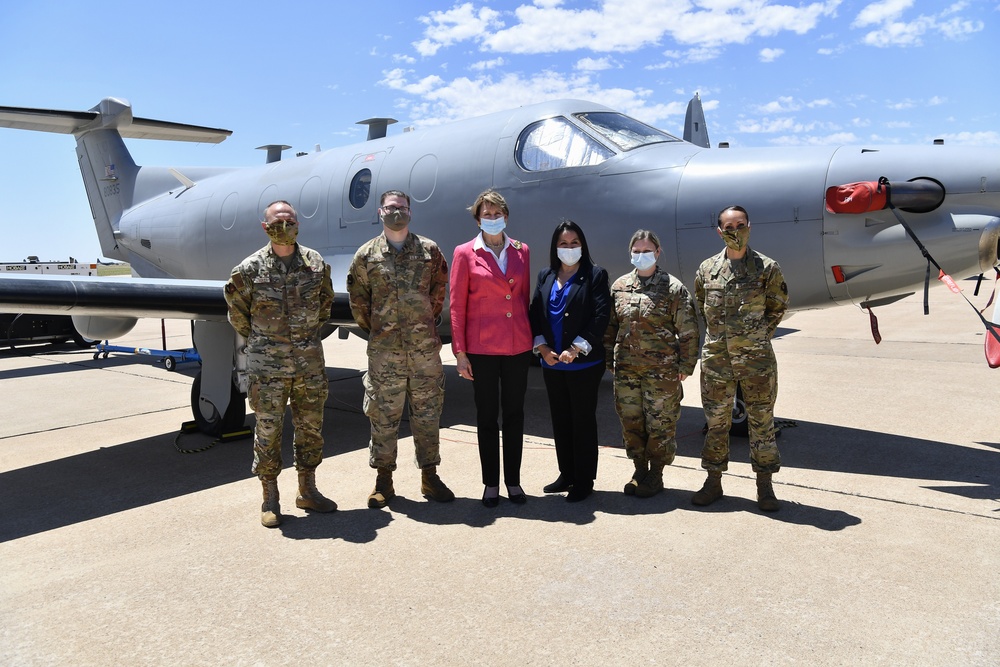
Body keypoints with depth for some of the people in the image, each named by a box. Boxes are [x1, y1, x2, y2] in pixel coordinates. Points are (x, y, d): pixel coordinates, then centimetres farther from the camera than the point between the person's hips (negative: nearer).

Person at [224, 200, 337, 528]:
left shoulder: (316, 263, 2)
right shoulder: (250, 269, -5)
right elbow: (237, 310, 8)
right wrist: (259, 341, 11)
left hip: (310, 360, 3)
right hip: (267, 364, -3)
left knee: (311, 427, 11)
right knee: (268, 430, 3)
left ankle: (307, 490, 26)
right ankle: (270, 499, 17)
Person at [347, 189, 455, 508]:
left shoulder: (429, 250, 6)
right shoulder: (366, 255, 4)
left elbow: (440, 290, 14)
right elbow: (358, 300, 10)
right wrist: (373, 330, 9)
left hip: (425, 346, 1)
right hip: (384, 349, -1)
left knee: (428, 412, 7)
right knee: (383, 415, 4)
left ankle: (429, 476, 19)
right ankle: (383, 479, 17)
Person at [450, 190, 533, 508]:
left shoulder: (521, 251, 7)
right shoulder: (465, 254, -3)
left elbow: (525, 297, 12)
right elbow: (456, 306, -4)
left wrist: (531, 339, 8)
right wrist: (460, 353, -6)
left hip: (518, 346, 3)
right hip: (482, 347, -3)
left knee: (514, 413, 11)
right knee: (486, 416, 7)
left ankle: (513, 481, 24)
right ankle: (491, 483, 21)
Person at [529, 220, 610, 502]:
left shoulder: (595, 275, -3)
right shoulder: (545, 276, 10)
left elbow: (601, 317, -10)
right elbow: (535, 313, 8)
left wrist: (576, 349, -15)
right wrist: (542, 347, -6)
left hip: (584, 363, -5)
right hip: (552, 363, 5)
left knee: (583, 421, 3)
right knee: (560, 421, 12)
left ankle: (584, 481, 15)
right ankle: (566, 475, 26)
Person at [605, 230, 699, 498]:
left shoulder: (673, 287, -3)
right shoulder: (620, 286, 9)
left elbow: (688, 330, -3)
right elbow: (610, 326, 15)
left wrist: (685, 365, -6)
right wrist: (610, 360, 12)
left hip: (662, 369, -4)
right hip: (625, 369, 4)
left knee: (660, 424, 3)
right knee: (630, 422, 9)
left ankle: (655, 474, 20)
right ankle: (640, 470, 27)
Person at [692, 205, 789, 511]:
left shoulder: (767, 268, -1)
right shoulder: (707, 269, 5)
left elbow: (778, 306, 7)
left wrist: (759, 336, 1)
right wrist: (719, 335, 8)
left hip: (756, 359, -2)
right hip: (716, 358, 2)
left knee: (761, 422, 7)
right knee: (716, 421, 10)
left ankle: (764, 486, 20)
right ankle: (713, 481, 23)